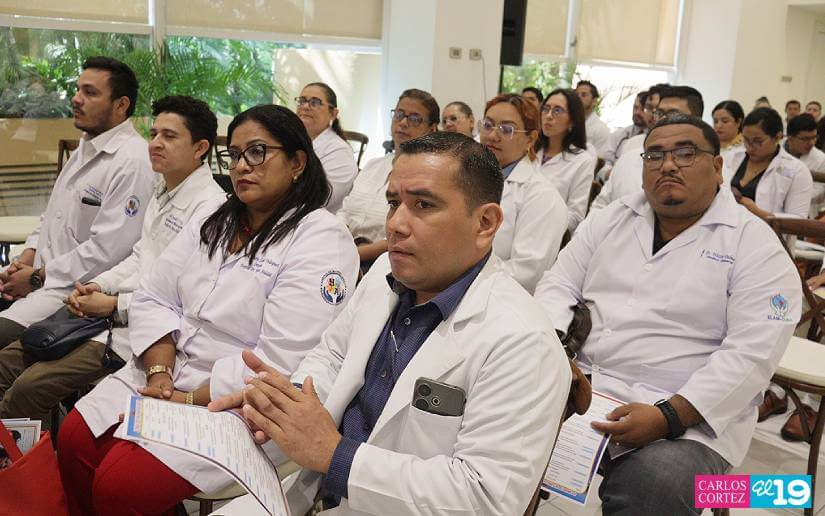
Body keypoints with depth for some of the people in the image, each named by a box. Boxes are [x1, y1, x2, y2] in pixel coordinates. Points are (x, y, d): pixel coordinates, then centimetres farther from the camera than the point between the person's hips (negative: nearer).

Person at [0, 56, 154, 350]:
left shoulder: (133, 162, -17)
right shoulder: (86, 148, 16)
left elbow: (107, 251, -23)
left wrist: (37, 277, -13)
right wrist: (27, 257, 5)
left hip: (74, 291, -9)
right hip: (40, 273, 9)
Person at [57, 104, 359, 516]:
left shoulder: (322, 241, -16)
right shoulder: (214, 223, 9)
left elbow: (279, 362, -23)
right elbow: (153, 299, 6)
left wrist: (191, 401, -17)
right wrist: (159, 373, -10)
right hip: (163, 378, 7)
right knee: (74, 439, -3)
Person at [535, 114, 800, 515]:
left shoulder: (756, 245, -3)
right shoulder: (609, 220, 12)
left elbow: (750, 354, -12)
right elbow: (560, 284, 9)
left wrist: (669, 416, -22)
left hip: (687, 417, -4)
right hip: (578, 384, 5)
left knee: (656, 483, -33)